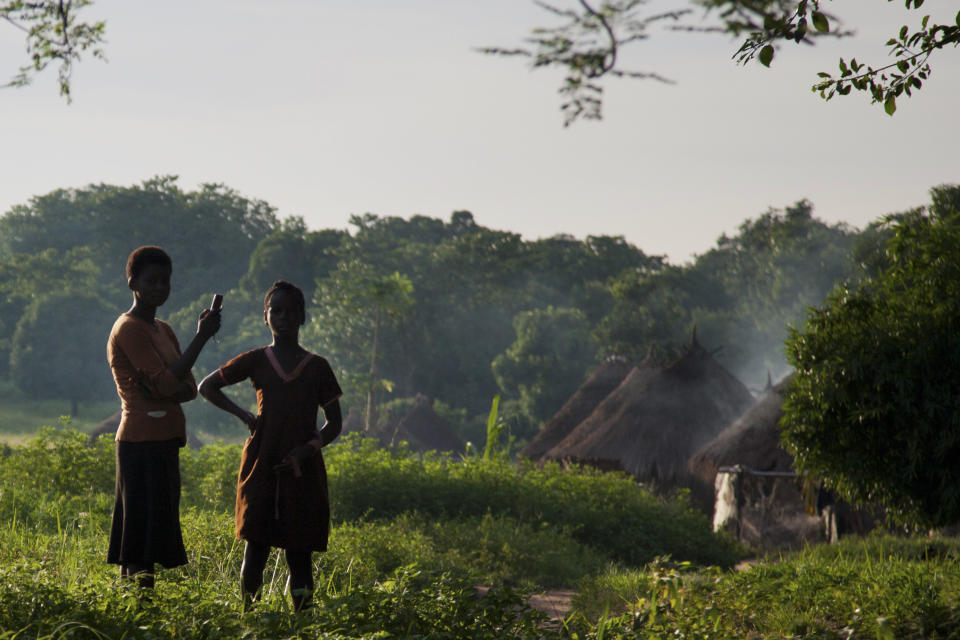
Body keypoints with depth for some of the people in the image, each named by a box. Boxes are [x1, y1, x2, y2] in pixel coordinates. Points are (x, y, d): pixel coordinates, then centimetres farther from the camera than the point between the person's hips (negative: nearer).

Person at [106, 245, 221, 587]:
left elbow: (189, 388, 14)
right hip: (143, 441, -9)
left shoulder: (163, 330, 19)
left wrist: (164, 392, -9)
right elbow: (166, 383, -18)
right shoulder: (129, 329, -10)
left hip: (163, 441, 9)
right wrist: (201, 336, -16)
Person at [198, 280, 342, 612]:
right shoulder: (256, 361, 7)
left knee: (299, 551, -3)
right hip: (262, 466, 0)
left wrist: (307, 448, -10)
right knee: (256, 545, -6)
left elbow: (334, 423, 8)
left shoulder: (317, 367, 7)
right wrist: (243, 415, 1)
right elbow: (206, 386, 14)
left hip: (303, 469, 0)